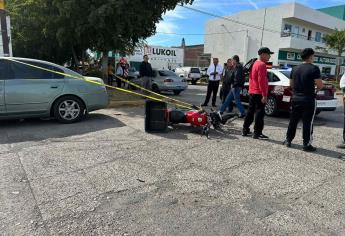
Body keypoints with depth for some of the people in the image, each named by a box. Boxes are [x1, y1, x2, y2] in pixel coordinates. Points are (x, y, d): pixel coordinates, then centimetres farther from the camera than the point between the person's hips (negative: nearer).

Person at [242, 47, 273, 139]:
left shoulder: (255, 63, 16)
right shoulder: (262, 65, -14)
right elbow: (261, 81, -21)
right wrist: (264, 95, -21)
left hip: (252, 92, 10)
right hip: (259, 93, -10)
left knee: (250, 111, 14)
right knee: (260, 113, -5)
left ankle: (245, 130, 20)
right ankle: (257, 133, -1)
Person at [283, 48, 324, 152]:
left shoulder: (295, 69, 8)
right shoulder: (314, 68, -10)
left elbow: (291, 84, 15)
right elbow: (320, 85, -13)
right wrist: (316, 87, 8)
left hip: (296, 98, 6)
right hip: (308, 99, -5)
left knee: (293, 120, 14)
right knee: (308, 122, 2)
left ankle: (288, 140, 20)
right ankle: (307, 144, 7)